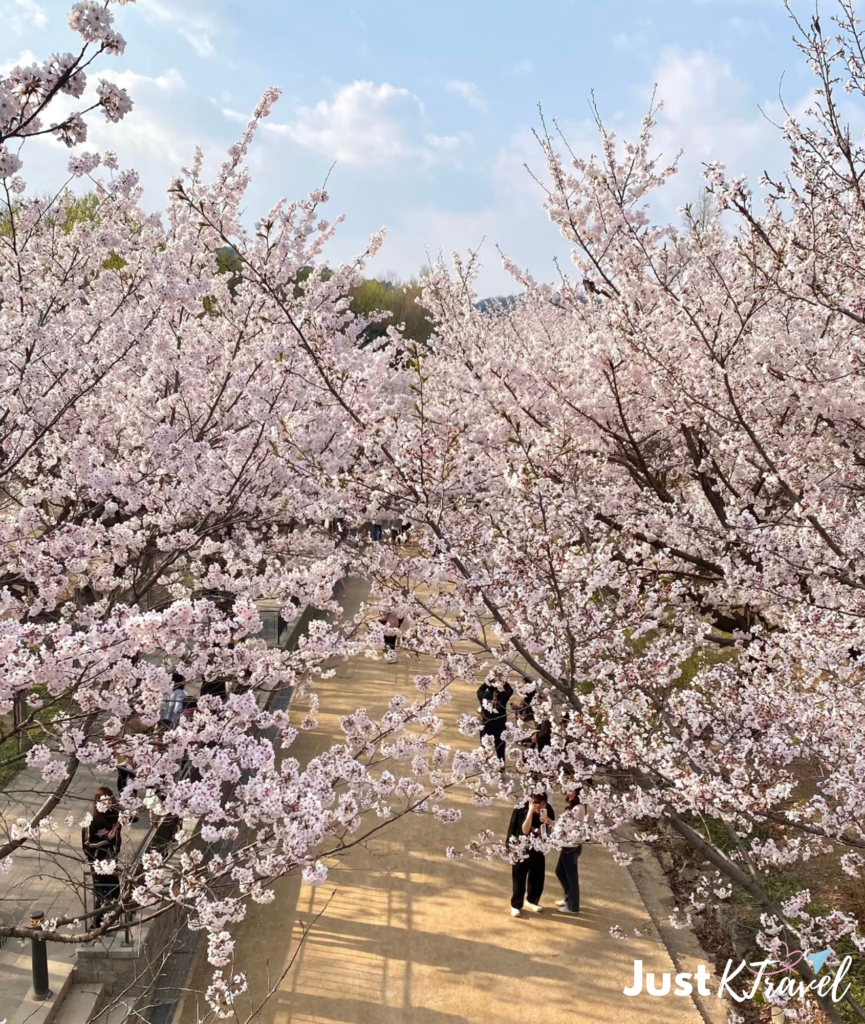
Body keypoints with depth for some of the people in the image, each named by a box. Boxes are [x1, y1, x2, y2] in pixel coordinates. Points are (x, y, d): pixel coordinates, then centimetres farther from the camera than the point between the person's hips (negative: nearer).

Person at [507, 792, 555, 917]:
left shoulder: (547, 810, -10)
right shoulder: (521, 810, -21)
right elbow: (525, 830, -30)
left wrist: (549, 821, -25)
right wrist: (530, 811, -36)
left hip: (538, 848, 4)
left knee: (538, 876, 12)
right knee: (519, 878, 1)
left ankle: (531, 901, 33)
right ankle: (516, 905, 15)